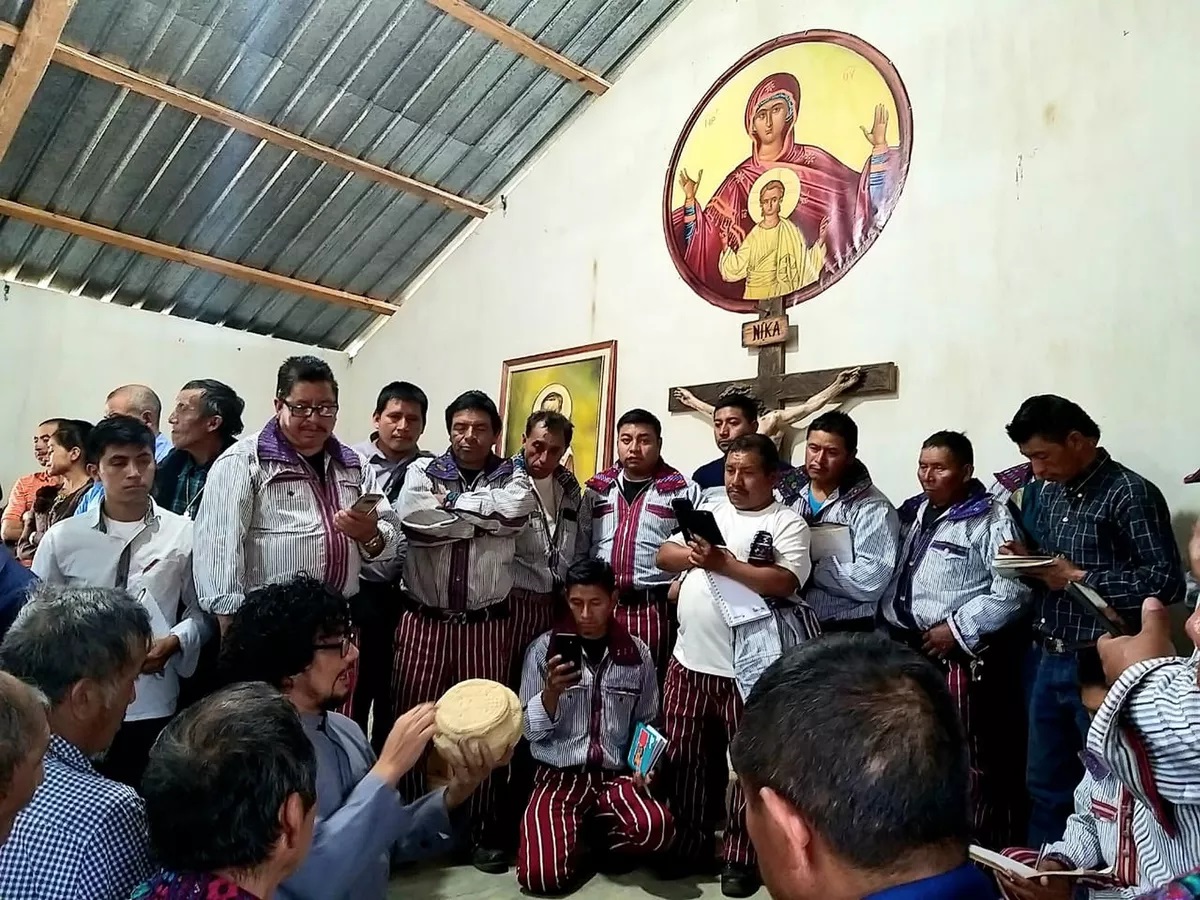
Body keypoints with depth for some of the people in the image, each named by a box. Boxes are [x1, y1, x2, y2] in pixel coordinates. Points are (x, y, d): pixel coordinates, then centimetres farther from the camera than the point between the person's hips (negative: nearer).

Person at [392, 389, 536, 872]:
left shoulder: (512, 476, 6)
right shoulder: (423, 471, 5)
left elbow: (517, 508, -16)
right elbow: (412, 516, -15)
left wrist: (451, 500, -9)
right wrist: (483, 518, -10)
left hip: (487, 623, 0)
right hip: (424, 619, 1)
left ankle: (485, 831, 23)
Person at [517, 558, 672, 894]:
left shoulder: (637, 654, 2)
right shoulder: (544, 648, -2)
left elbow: (646, 723, 13)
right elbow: (529, 730, -2)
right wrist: (551, 692, -21)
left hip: (616, 776, 1)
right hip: (558, 776, 0)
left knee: (656, 828, -30)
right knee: (542, 876, -23)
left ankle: (605, 840, 5)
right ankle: (575, 835, 13)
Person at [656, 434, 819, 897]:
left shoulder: (787, 522, -4)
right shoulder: (708, 510, 12)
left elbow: (785, 582, -17)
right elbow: (664, 555, 10)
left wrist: (724, 563, -20)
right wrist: (690, 554, -11)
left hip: (745, 664, -5)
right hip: (689, 658, 5)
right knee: (682, 757, 15)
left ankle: (740, 857, 25)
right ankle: (687, 845, 33)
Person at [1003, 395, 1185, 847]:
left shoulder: (1131, 493, -12)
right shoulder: (1052, 493, 10)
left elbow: (1166, 582, -17)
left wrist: (1080, 578, -17)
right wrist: (1029, 562, -1)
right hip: (1049, 661, 7)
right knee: (1044, 784, 17)